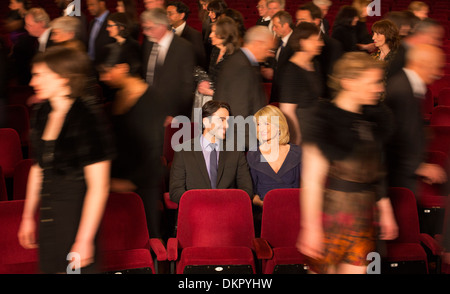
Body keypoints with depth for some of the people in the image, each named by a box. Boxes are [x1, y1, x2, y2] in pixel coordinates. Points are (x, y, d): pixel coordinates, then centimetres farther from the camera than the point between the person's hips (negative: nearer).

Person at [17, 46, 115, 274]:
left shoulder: (87, 118, -17)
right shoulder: (42, 113, 5)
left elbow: (98, 187, -19)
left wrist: (84, 240, -19)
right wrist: (28, 216, 19)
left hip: (77, 219, -7)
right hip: (48, 219, 7)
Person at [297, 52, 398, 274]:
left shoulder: (376, 118, 7)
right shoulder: (326, 122, -15)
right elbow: (311, 180, -17)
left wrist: (385, 210, 17)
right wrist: (311, 227, -18)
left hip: (364, 219, 7)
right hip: (332, 213, -6)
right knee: (324, 269, 4)